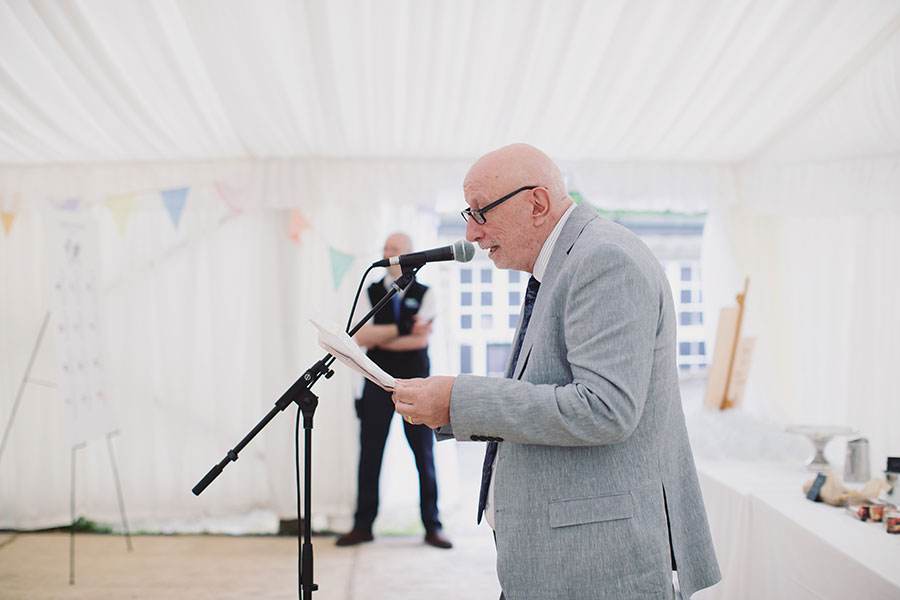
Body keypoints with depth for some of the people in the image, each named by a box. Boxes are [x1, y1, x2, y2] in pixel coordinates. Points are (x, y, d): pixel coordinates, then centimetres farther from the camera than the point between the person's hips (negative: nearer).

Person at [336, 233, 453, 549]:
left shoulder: (424, 294, 4)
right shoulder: (371, 293, 8)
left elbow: (421, 339, -10)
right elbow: (360, 337, -6)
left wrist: (378, 339, -9)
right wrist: (402, 329, -14)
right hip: (378, 383, 2)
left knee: (425, 455, 2)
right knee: (369, 454, 3)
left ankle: (432, 526, 11)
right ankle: (363, 525, 13)